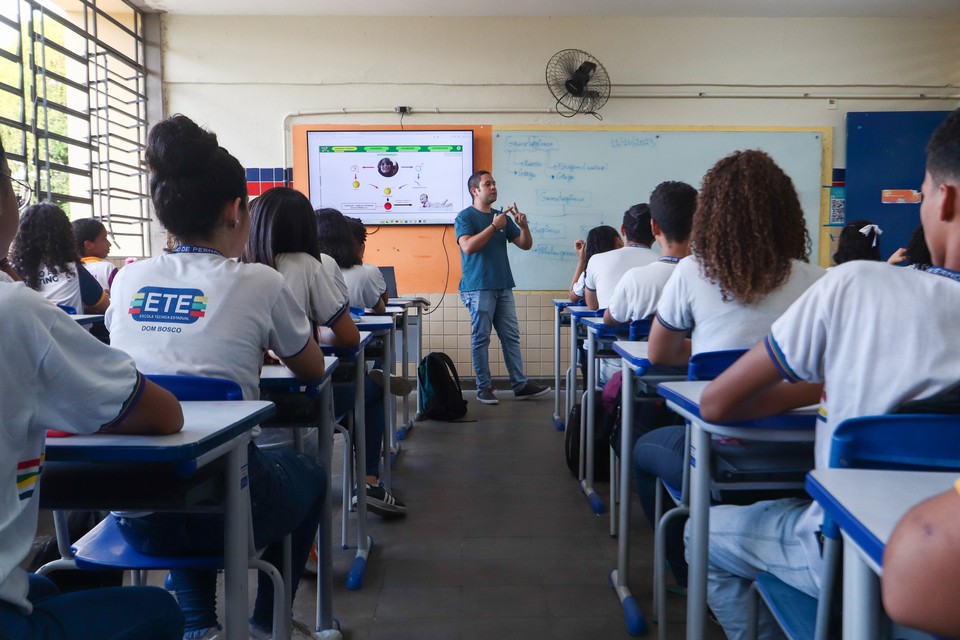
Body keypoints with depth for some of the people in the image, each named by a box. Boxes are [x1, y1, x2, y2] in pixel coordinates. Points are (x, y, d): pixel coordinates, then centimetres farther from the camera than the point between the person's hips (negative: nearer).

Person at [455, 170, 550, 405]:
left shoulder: (502, 217, 15)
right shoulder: (465, 217, -2)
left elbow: (525, 245, 14)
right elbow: (468, 246, -19)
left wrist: (523, 226, -5)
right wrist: (494, 226, -19)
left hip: (503, 286, 6)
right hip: (478, 288, -6)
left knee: (511, 336, 6)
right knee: (481, 338, -1)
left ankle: (520, 385, 11)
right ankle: (484, 387, 7)